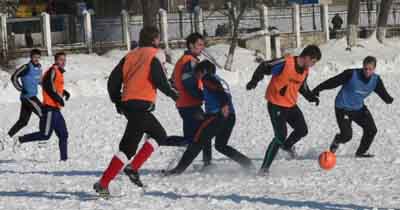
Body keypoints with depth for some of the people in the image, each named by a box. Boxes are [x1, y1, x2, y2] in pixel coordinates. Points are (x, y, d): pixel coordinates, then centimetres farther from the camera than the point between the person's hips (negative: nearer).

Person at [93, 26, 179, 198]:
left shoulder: (130, 55, 18)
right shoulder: (155, 55, 1)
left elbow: (113, 79, 13)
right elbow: (159, 79, -13)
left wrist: (117, 100, 23)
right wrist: (172, 93, 2)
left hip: (127, 104, 8)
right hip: (142, 105, -8)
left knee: (159, 135, 23)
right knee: (128, 146, -8)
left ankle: (133, 167, 12)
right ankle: (103, 183, -14)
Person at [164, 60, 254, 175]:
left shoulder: (207, 78, 0)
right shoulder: (221, 80, 26)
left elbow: (218, 88, -17)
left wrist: (224, 105, -29)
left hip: (217, 115, -8)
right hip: (231, 117, 8)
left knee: (198, 142, -6)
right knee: (221, 145, 23)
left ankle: (180, 168, -8)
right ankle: (246, 162, 12)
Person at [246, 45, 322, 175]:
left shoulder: (305, 71, 2)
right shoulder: (286, 63, -22)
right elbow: (264, 67, -16)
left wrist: (311, 97, 5)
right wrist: (254, 80, -26)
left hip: (291, 105, 7)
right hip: (276, 105, -7)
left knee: (302, 130, 3)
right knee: (280, 136, -14)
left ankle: (287, 146, 36)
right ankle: (265, 167, -5)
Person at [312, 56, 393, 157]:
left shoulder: (376, 80, -8)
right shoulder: (351, 74, -22)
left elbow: (383, 93, -11)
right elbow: (333, 82, -17)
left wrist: (389, 99, -36)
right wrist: (317, 89, -14)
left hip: (358, 108, 5)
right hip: (343, 108, -5)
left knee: (371, 129, -5)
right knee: (347, 135, -14)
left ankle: (361, 152, 18)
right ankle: (337, 141, 25)